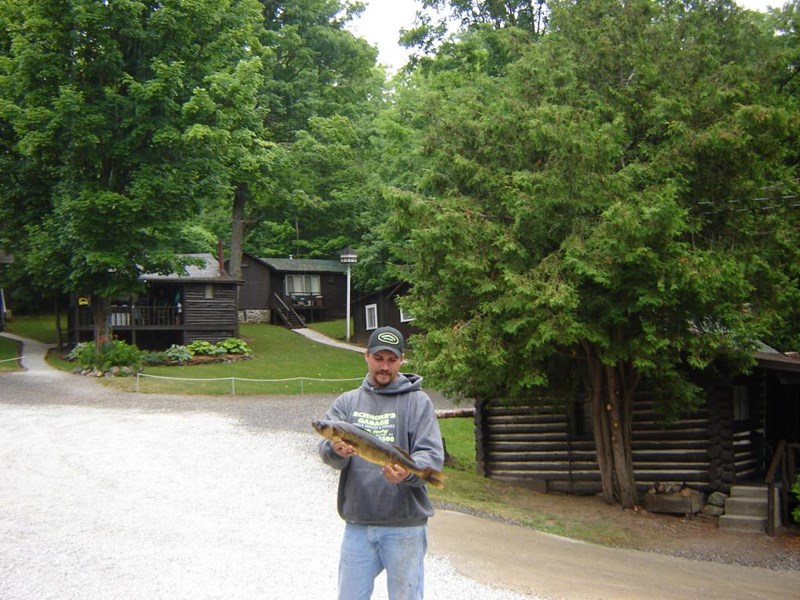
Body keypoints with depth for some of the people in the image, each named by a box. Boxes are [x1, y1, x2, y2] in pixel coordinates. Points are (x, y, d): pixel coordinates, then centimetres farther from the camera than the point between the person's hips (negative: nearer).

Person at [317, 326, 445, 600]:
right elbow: (326, 450, -4)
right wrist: (337, 450, -28)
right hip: (357, 524, 3)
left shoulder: (417, 401, 1)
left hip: (405, 525, -2)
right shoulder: (347, 402, 9)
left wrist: (408, 472, -29)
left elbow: (432, 455, -8)